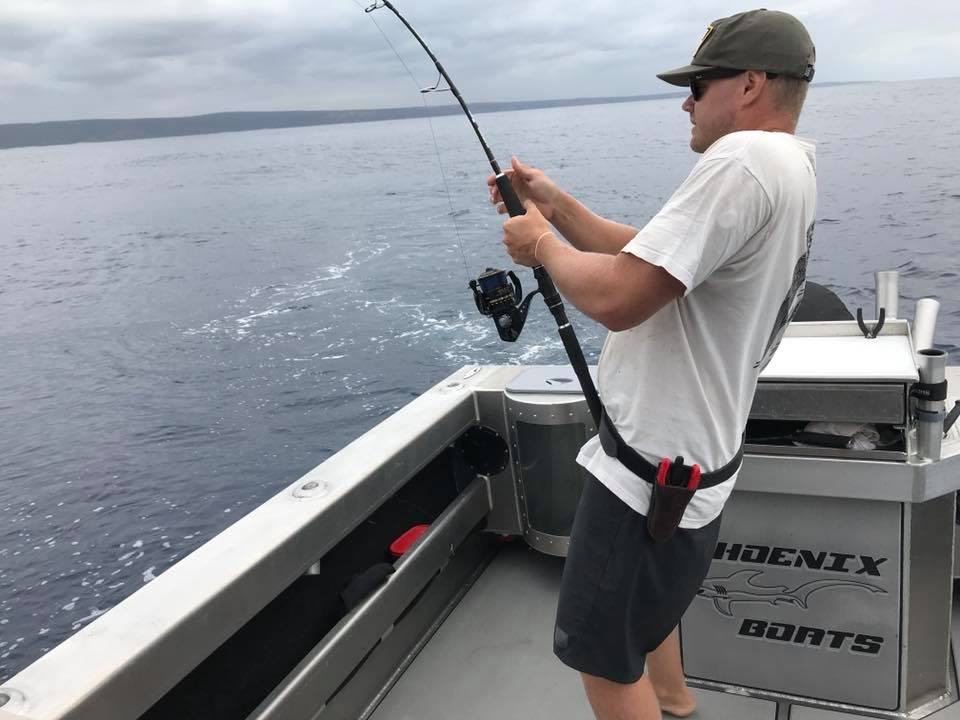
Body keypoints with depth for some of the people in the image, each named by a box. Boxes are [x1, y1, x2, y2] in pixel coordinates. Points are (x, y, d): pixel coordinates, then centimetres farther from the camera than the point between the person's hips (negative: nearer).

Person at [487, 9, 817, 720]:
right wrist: (556, 203, 7)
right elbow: (644, 255, 14)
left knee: (603, 654, 7)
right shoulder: (789, 173, 11)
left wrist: (543, 244, -11)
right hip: (685, 451, 11)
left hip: (653, 473, -11)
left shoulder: (747, 159, -24)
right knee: (644, 600, 32)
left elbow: (617, 296, -29)